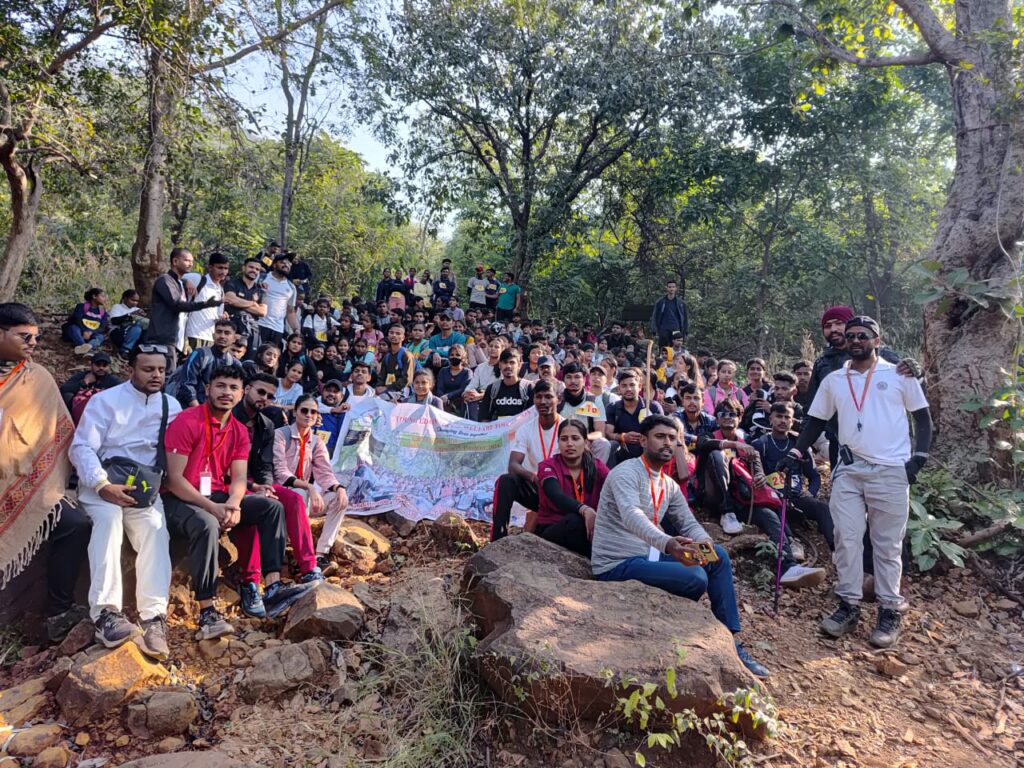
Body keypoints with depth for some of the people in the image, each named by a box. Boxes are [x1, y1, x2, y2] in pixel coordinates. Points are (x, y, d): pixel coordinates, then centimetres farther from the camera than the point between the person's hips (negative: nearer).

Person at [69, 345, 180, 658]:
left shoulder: (172, 406, 10)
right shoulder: (105, 400, 0)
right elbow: (82, 448, -8)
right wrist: (103, 485, -23)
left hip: (146, 488, 2)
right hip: (102, 484, -2)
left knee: (156, 529, -26)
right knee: (109, 518, -34)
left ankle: (153, 617, -31)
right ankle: (106, 611, -34)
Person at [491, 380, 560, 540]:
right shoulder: (525, 429, 0)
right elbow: (513, 465, -12)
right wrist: (532, 476, -34)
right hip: (534, 487, 2)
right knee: (505, 482, -26)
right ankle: (498, 541, -26)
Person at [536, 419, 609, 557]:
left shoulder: (597, 466, 2)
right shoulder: (547, 467, -8)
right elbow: (557, 496, -28)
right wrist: (584, 510, -47)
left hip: (589, 529, 2)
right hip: (549, 531, -2)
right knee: (576, 520, -35)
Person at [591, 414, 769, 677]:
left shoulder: (669, 485, 12)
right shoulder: (626, 473, -16)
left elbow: (688, 523, 10)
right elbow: (631, 515, -33)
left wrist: (704, 542, -15)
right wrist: (666, 543, -51)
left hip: (648, 556, 9)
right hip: (617, 565, -9)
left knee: (719, 556, 1)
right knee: (696, 577, -24)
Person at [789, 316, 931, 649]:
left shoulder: (899, 374, 3)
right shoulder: (832, 380, 10)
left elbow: (923, 417, 7)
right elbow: (816, 421, 14)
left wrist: (919, 457, -4)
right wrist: (797, 452, 1)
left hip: (891, 471, -2)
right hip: (849, 471, 3)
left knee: (888, 544, 3)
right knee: (846, 538, 2)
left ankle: (889, 612, 13)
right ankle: (848, 606, 11)